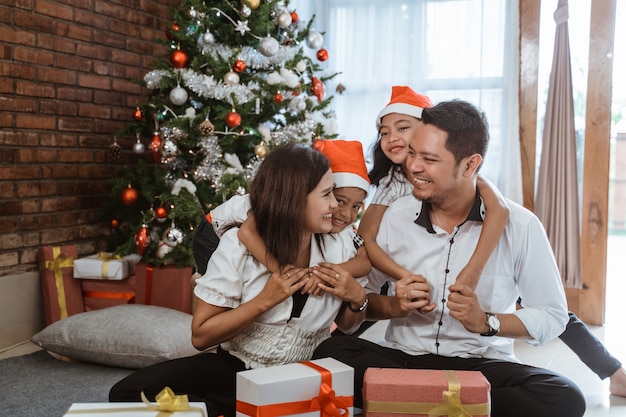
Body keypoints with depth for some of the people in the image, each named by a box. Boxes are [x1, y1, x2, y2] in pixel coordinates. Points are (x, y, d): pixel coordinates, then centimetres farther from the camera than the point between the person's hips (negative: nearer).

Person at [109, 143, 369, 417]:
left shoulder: (337, 250, -6)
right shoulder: (239, 244, -13)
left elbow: (346, 326, 10)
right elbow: (201, 335, -13)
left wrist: (358, 298, -12)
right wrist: (264, 300, -24)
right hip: (234, 368, -2)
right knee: (128, 393, -22)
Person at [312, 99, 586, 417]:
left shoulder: (519, 226, -7)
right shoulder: (396, 216, -1)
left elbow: (554, 316, -1)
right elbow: (363, 297, 8)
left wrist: (486, 322, -17)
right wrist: (394, 306, -13)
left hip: (483, 366, -1)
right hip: (403, 359, 2)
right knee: (330, 352, -26)